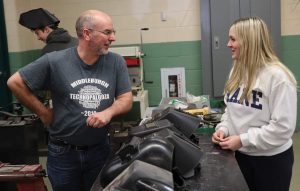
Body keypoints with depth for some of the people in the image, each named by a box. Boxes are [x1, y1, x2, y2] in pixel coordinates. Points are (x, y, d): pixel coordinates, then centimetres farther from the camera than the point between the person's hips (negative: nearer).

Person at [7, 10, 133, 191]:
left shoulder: (116, 62, -5)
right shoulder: (54, 61, -12)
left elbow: (126, 99, -2)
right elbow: (15, 82, -2)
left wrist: (109, 112, -23)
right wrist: (43, 112, -3)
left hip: (100, 149, 2)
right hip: (63, 152, -1)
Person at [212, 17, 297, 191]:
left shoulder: (277, 76, -20)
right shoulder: (237, 71, 3)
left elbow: (283, 127, -22)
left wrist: (243, 140, -23)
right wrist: (223, 128, -6)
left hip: (272, 159, -6)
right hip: (242, 155, 6)